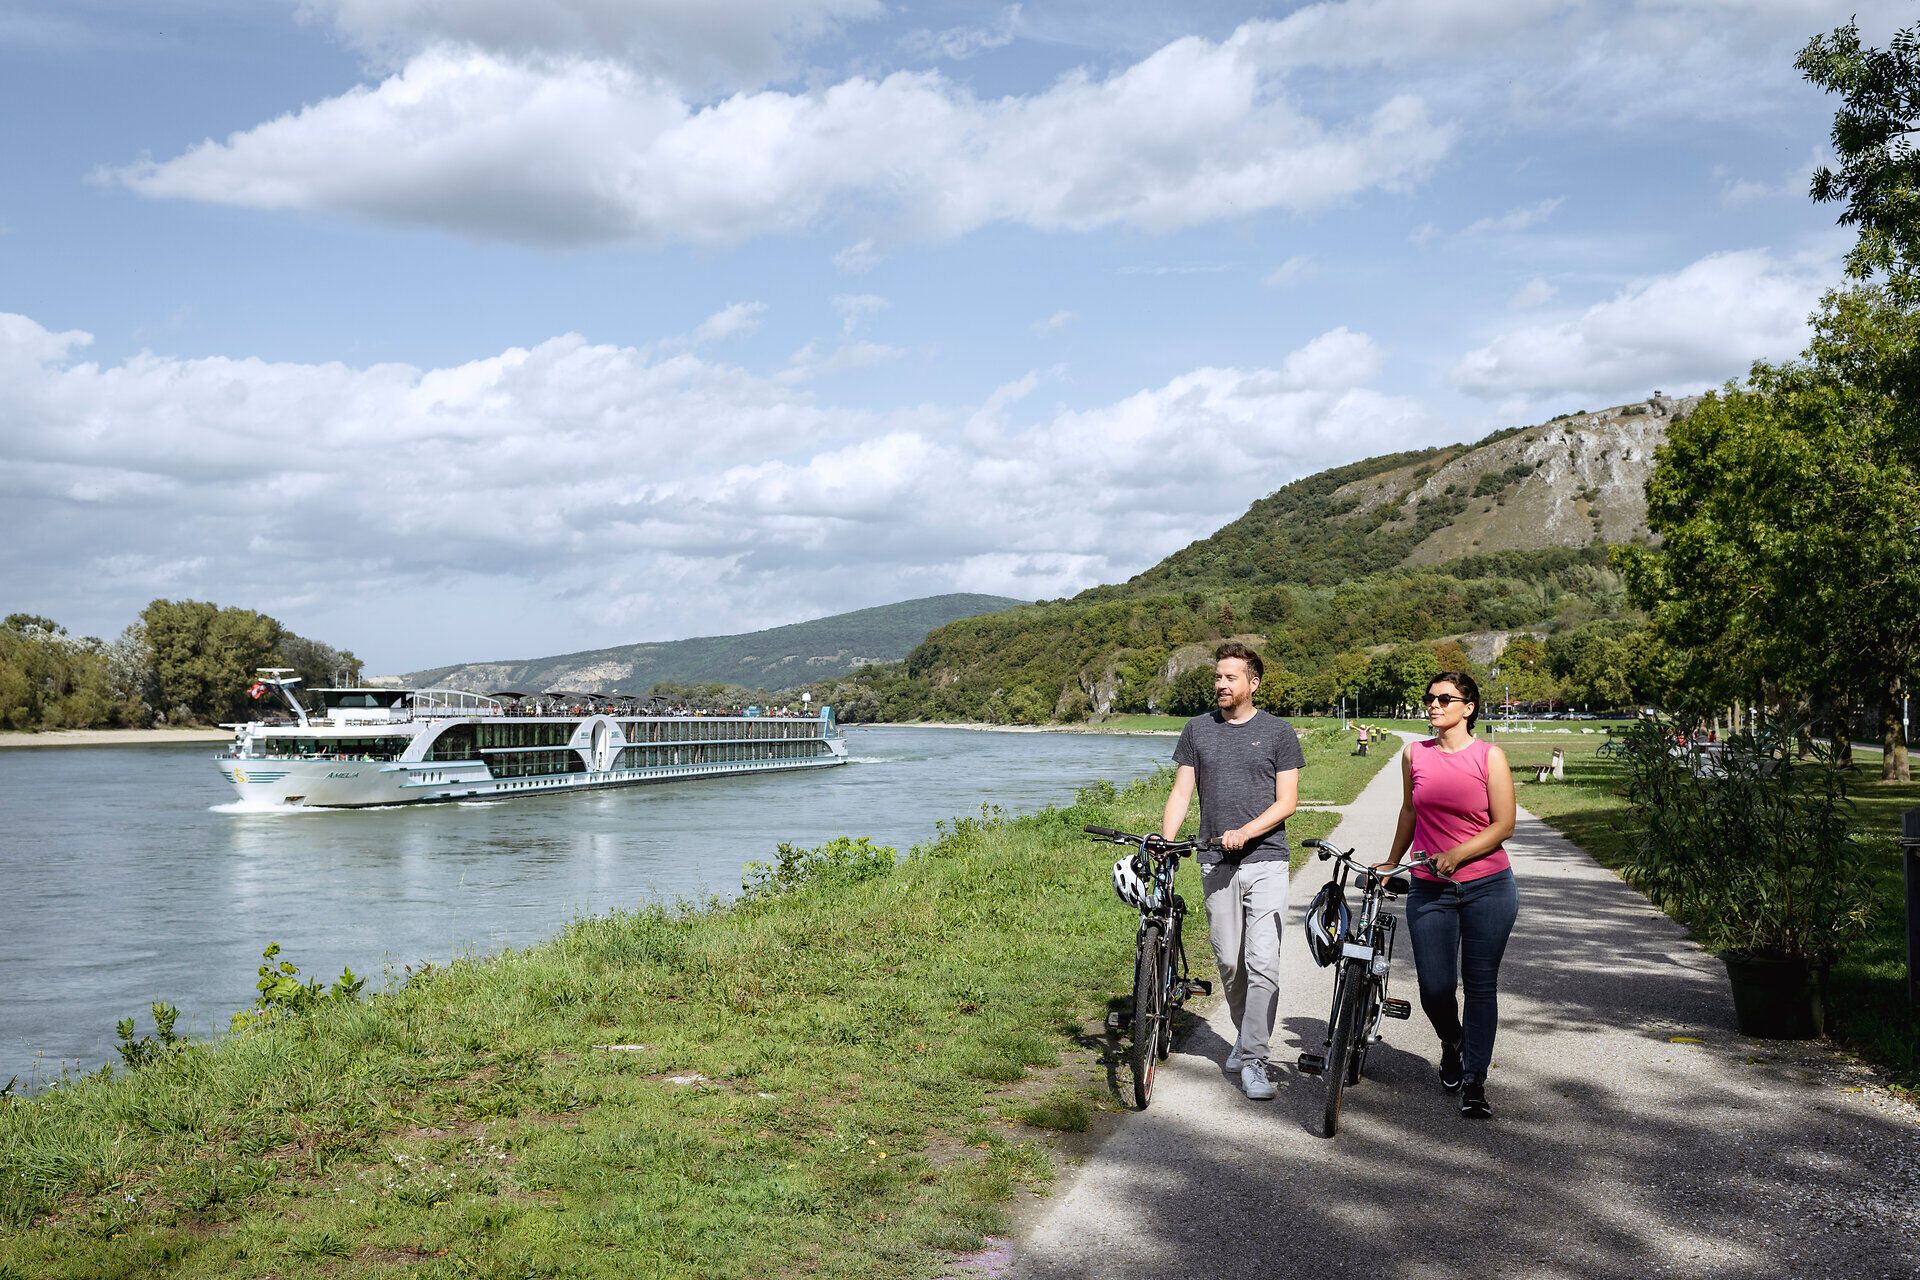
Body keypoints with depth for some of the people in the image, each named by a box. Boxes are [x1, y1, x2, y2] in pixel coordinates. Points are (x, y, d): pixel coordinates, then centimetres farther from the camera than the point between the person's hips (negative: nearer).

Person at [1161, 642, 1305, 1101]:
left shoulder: (1278, 732, 2)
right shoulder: (1197, 729, 10)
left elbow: (1287, 802, -2)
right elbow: (1181, 793, 7)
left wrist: (1245, 832, -18)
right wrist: (1164, 845, -7)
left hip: (1265, 861, -3)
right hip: (1216, 863, 3)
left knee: (1262, 963, -11)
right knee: (1229, 963, 8)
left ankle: (1253, 1061, -6)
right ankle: (1245, 1036, 29)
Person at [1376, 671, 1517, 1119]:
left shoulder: (1489, 756, -4)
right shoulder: (1414, 754, 5)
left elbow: (1503, 825, -6)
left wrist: (1456, 855, -18)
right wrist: (1391, 862, 25)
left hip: (1487, 886, -2)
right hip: (1429, 890, 2)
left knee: (1480, 986, 2)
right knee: (1435, 988, -1)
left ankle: (1475, 1082, 13)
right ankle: (1452, 1043, 31)